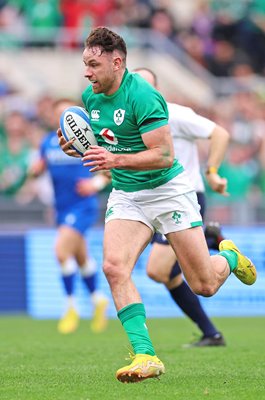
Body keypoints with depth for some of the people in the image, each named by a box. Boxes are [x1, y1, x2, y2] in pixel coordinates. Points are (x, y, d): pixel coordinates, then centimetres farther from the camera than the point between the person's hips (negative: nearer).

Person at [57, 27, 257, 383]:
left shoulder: (142, 96, -22)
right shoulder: (90, 96, 2)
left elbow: (165, 155, -24)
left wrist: (116, 160, -34)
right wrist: (77, 147, -1)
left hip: (168, 190, -6)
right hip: (125, 195, 6)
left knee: (204, 286, 2)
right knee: (114, 267, -22)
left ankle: (229, 257, 39)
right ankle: (145, 355, -22)